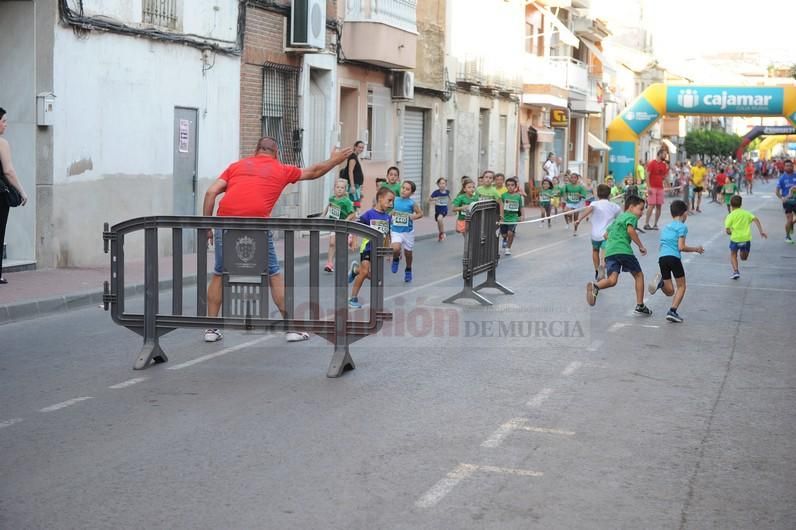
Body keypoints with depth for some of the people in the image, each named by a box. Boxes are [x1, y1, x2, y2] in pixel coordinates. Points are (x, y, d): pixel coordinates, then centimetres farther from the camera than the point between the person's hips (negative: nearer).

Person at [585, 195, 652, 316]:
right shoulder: (631, 217, 5)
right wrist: (641, 246, -9)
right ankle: (640, 306, 15)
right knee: (638, 275, 13)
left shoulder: (618, 218, 30)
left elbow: (606, 234, 32)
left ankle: (595, 286, -40)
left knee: (612, 280, -7)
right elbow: (630, 230, -14)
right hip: (623, 250, -6)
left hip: (609, 251, 6)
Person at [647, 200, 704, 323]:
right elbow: (681, 247, -8)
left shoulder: (665, 227, 22)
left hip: (661, 257, 6)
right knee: (681, 286, 10)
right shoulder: (682, 227, -1)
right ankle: (673, 311, -5)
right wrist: (696, 249, 6)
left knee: (670, 291, 11)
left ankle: (661, 281, -20)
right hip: (674, 257, -6)